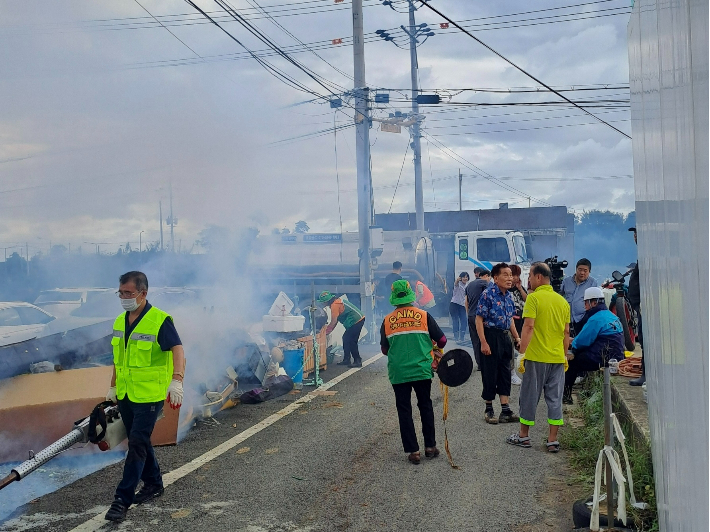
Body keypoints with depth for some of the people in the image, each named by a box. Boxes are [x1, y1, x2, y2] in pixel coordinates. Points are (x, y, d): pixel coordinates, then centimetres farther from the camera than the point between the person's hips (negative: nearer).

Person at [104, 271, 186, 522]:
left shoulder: (160, 320, -17)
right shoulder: (120, 321, 7)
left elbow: (177, 349, -28)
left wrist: (177, 380, -42)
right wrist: (113, 387, 20)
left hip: (149, 396, -8)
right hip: (125, 395, 8)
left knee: (137, 444, -5)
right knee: (138, 441, 17)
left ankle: (123, 499, 3)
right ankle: (153, 483, 34)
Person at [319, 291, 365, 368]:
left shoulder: (335, 305, -16)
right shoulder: (337, 301, 16)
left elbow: (333, 322, -13)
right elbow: (336, 320, 18)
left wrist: (326, 331, -2)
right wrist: (329, 330, 15)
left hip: (356, 321, -11)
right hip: (358, 319, 11)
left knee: (351, 342, -7)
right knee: (346, 339, 15)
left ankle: (358, 361, -2)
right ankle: (346, 360, 20)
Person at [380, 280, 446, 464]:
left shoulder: (387, 321, -2)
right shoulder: (424, 316, -5)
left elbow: (384, 350, 8)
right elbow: (442, 341, 0)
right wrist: (436, 347, 23)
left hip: (398, 373, 0)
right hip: (422, 371, 0)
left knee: (404, 411, 9)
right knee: (425, 407, 17)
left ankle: (413, 451, 9)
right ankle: (430, 447, 23)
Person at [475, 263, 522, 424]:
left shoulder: (509, 296, 10)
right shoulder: (487, 294, -13)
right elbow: (479, 320, -15)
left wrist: (517, 338, 15)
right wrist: (483, 343, -20)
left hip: (505, 337, 8)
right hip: (491, 336, -7)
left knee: (505, 373, 10)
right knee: (490, 374, 1)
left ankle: (505, 410, 16)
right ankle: (489, 410, 15)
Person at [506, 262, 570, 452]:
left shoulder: (534, 298, -10)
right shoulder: (562, 301, 9)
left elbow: (529, 326, -17)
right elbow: (566, 332, 13)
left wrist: (522, 352, -14)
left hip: (536, 357, -5)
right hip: (558, 358, 5)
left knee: (530, 396, 7)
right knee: (555, 399, 8)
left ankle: (523, 436, 18)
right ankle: (553, 440, 11)